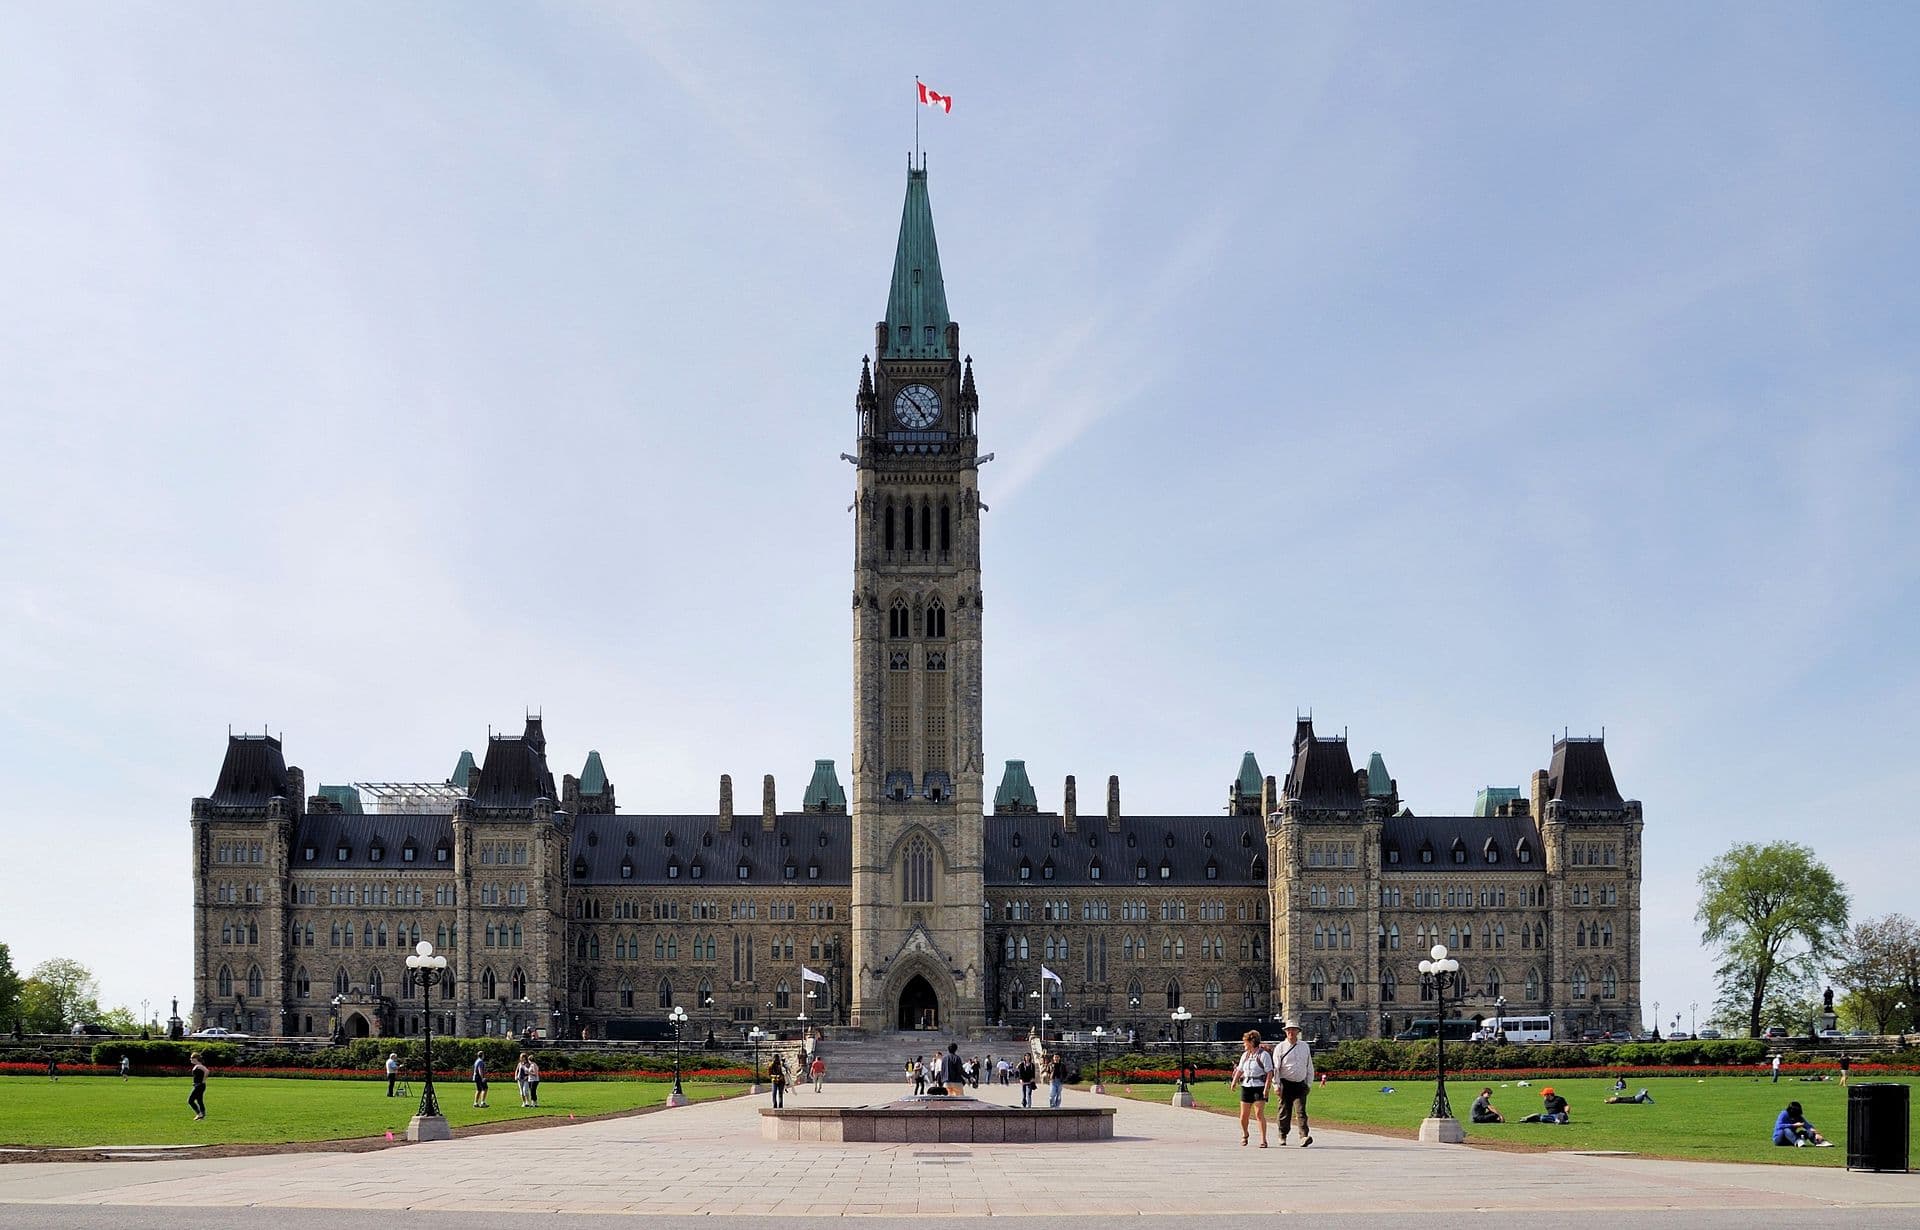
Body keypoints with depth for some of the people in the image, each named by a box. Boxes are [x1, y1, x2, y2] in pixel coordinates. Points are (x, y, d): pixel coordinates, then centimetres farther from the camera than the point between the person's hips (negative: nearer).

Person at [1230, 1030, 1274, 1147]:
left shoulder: (1263, 1055, -6)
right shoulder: (1245, 1055, 14)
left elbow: (1269, 1073, -9)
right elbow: (1239, 1070, 21)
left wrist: (1266, 1088, -17)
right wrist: (1234, 1082, 6)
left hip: (1259, 1086, -6)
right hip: (1246, 1086, 6)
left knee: (1259, 1113, -14)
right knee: (1243, 1114, 8)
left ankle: (1263, 1140, -11)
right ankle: (1244, 1135, 32)